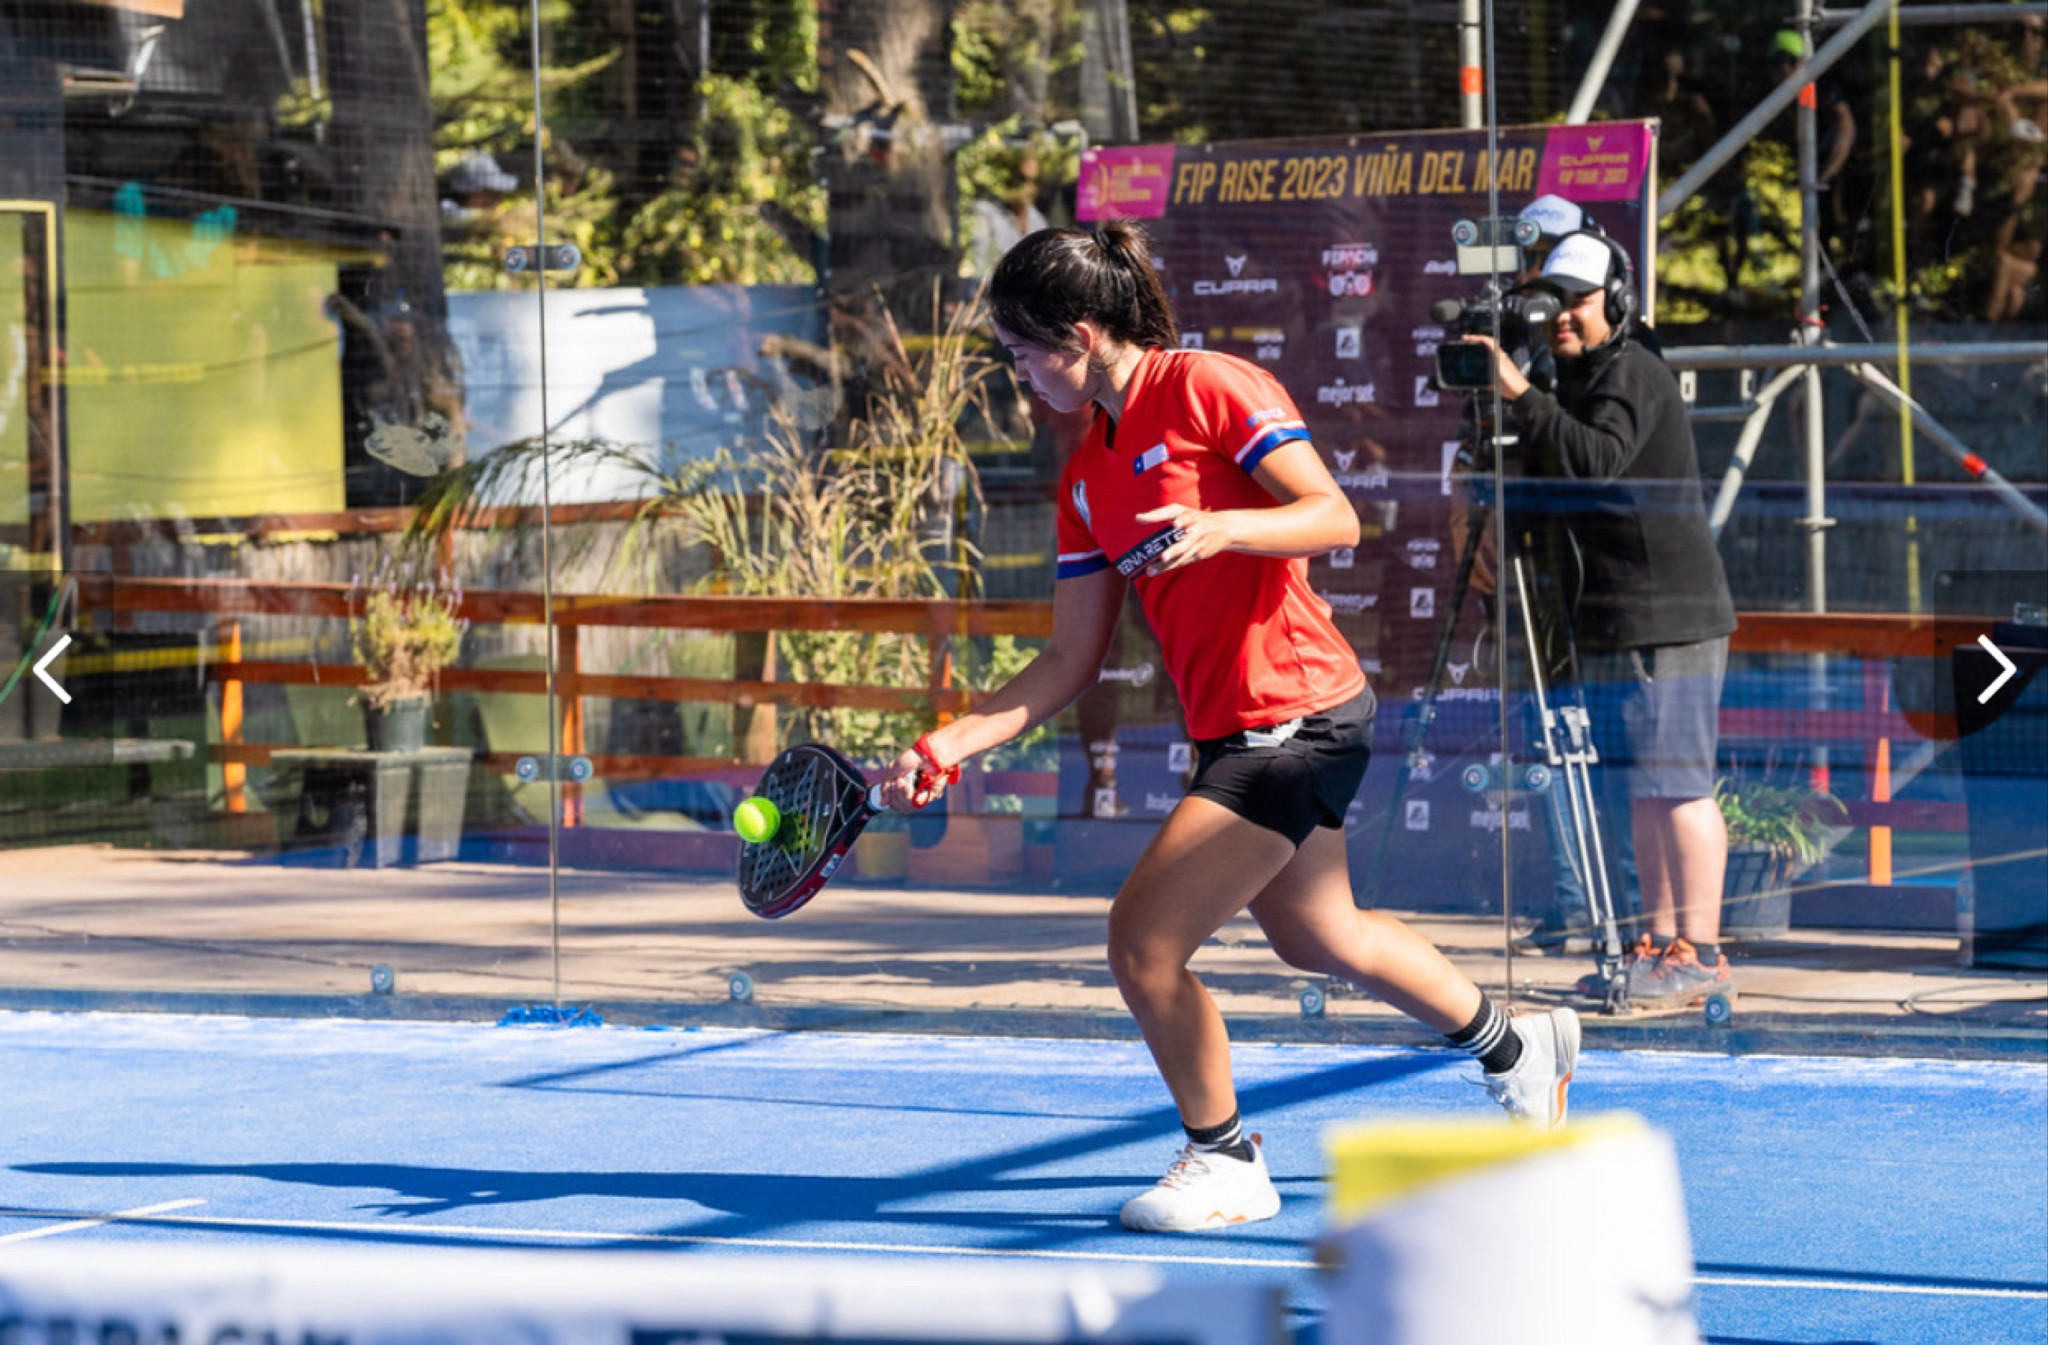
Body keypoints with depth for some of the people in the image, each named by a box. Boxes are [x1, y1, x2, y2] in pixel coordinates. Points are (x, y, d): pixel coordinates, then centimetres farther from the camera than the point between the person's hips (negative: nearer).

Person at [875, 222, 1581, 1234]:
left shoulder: (1207, 389, -12)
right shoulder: (1086, 477, 12)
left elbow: (1335, 518, -15)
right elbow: (1071, 662, 10)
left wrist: (1221, 528, -31)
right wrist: (945, 746, 2)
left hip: (1295, 716, -9)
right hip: (1233, 730, 9)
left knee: (1144, 942, -11)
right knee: (1319, 939, 25)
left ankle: (1225, 1163, 8)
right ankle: (1518, 1049, 46)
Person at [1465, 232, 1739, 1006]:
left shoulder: (1631, 374, -11)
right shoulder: (1580, 377, 19)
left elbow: (1595, 460, -28)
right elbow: (1557, 485, 21)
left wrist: (1520, 396, -31)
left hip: (1668, 620, -10)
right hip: (1615, 623, 10)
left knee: (1674, 783, -10)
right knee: (1643, 789, 12)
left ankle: (1700, 950, -10)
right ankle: (1661, 942, 16)